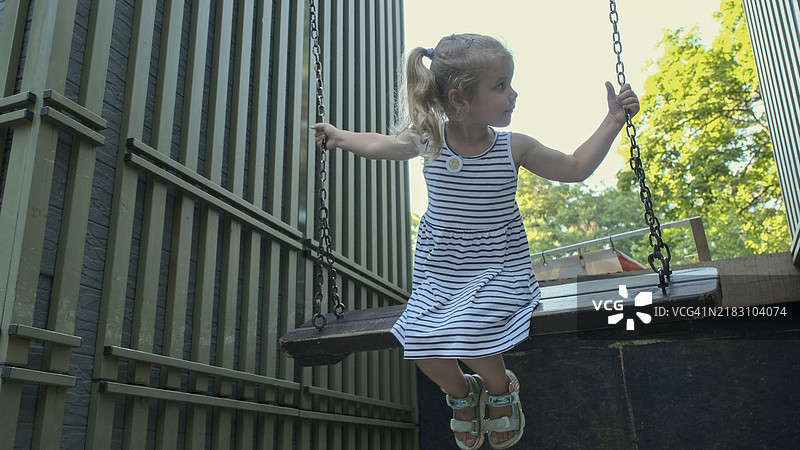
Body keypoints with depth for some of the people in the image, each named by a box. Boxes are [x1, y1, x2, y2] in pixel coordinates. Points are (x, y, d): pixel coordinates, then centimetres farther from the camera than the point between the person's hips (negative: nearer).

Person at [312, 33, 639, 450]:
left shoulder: (514, 147, -10)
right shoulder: (427, 140, -9)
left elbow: (575, 168, 3)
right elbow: (380, 144, 12)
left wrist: (613, 120, -2)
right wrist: (338, 136, 20)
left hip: (498, 266, -2)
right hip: (438, 269, 2)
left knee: (469, 336, -23)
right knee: (422, 341, -11)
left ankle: (500, 388, 15)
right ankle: (461, 393, 26)